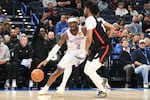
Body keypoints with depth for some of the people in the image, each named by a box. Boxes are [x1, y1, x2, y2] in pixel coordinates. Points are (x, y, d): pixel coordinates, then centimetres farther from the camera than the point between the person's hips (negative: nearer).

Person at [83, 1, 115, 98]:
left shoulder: (89, 19, -15)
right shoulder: (98, 19, 14)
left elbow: (89, 38, -22)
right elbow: (112, 28, 18)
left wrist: (86, 50, -8)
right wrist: (106, 39, 16)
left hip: (104, 48, -10)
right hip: (97, 48, 10)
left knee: (90, 70, -16)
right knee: (86, 70, 11)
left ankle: (103, 91, -7)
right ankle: (103, 83, 24)